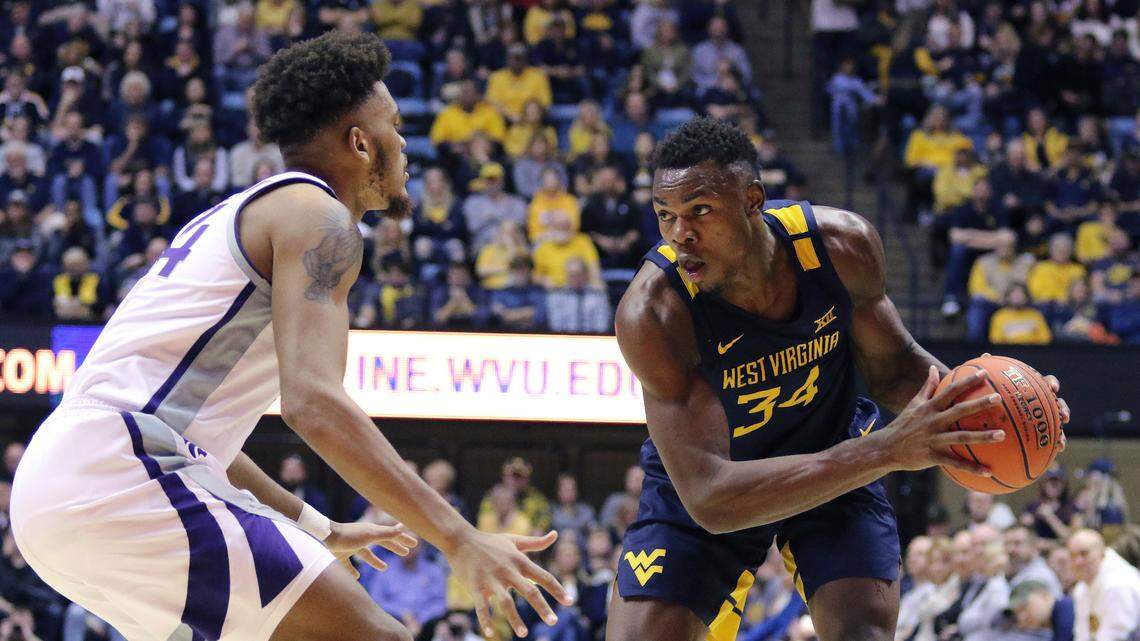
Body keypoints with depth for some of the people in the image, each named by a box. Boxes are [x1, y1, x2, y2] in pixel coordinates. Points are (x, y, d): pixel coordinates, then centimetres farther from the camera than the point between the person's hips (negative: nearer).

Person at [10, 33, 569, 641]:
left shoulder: (239, 216, 27)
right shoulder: (317, 216, -3)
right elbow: (312, 401, -19)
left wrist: (318, 529, 40)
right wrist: (457, 539, -21)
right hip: (124, 474, -10)